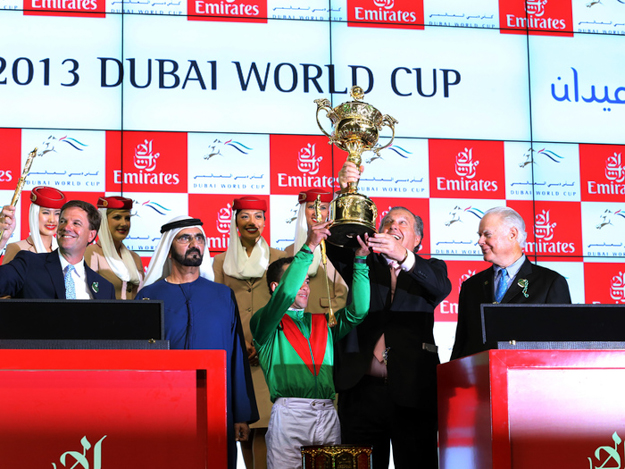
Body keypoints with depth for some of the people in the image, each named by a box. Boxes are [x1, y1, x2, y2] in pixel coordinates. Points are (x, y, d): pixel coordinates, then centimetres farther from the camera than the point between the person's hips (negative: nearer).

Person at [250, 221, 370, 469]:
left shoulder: (323, 323, 23)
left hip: (327, 415, 4)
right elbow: (284, 295, -11)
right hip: (288, 413, -4)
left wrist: (360, 260, 1)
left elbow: (357, 311, 8)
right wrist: (308, 248, -15)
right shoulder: (264, 323, 8)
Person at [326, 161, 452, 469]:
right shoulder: (363, 266, 19)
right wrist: (344, 193, -15)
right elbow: (336, 247, 0)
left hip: (412, 391, -1)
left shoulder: (428, 269, 16)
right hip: (363, 389, 1)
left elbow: (441, 288, -7)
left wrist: (402, 256, -26)